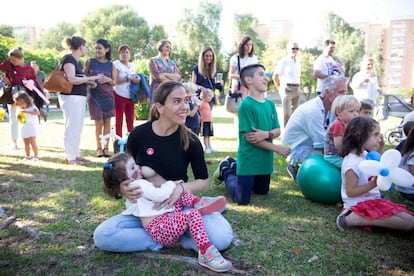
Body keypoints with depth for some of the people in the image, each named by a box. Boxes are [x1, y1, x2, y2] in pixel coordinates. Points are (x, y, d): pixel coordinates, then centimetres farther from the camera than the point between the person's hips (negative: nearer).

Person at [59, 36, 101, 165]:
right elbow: (72, 79, -19)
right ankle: (70, 157, 2)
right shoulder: (68, 59, -9)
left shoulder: (77, 61, 18)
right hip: (71, 97, -9)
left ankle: (76, 154, 21)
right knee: (72, 128, -5)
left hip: (80, 97, 9)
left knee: (78, 128, 13)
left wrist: (89, 82, 4)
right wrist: (90, 78, -12)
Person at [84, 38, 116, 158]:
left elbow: (114, 82, 6)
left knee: (107, 121, 2)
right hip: (94, 95, -1)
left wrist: (108, 79, -14)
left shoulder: (111, 65, 6)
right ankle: (99, 148, 9)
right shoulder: (90, 62, 3)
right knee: (99, 122, -2)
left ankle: (106, 147, 9)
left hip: (107, 95, 2)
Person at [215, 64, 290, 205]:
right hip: (248, 160, -7)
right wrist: (278, 149, -15)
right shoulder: (246, 105, -18)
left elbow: (277, 130, 4)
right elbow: (250, 138, -20)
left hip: (265, 159, 7)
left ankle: (234, 166, 38)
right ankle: (226, 170, 24)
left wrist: (266, 134, -19)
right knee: (242, 199, -1)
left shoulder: (270, 104, 4)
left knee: (262, 191, 24)